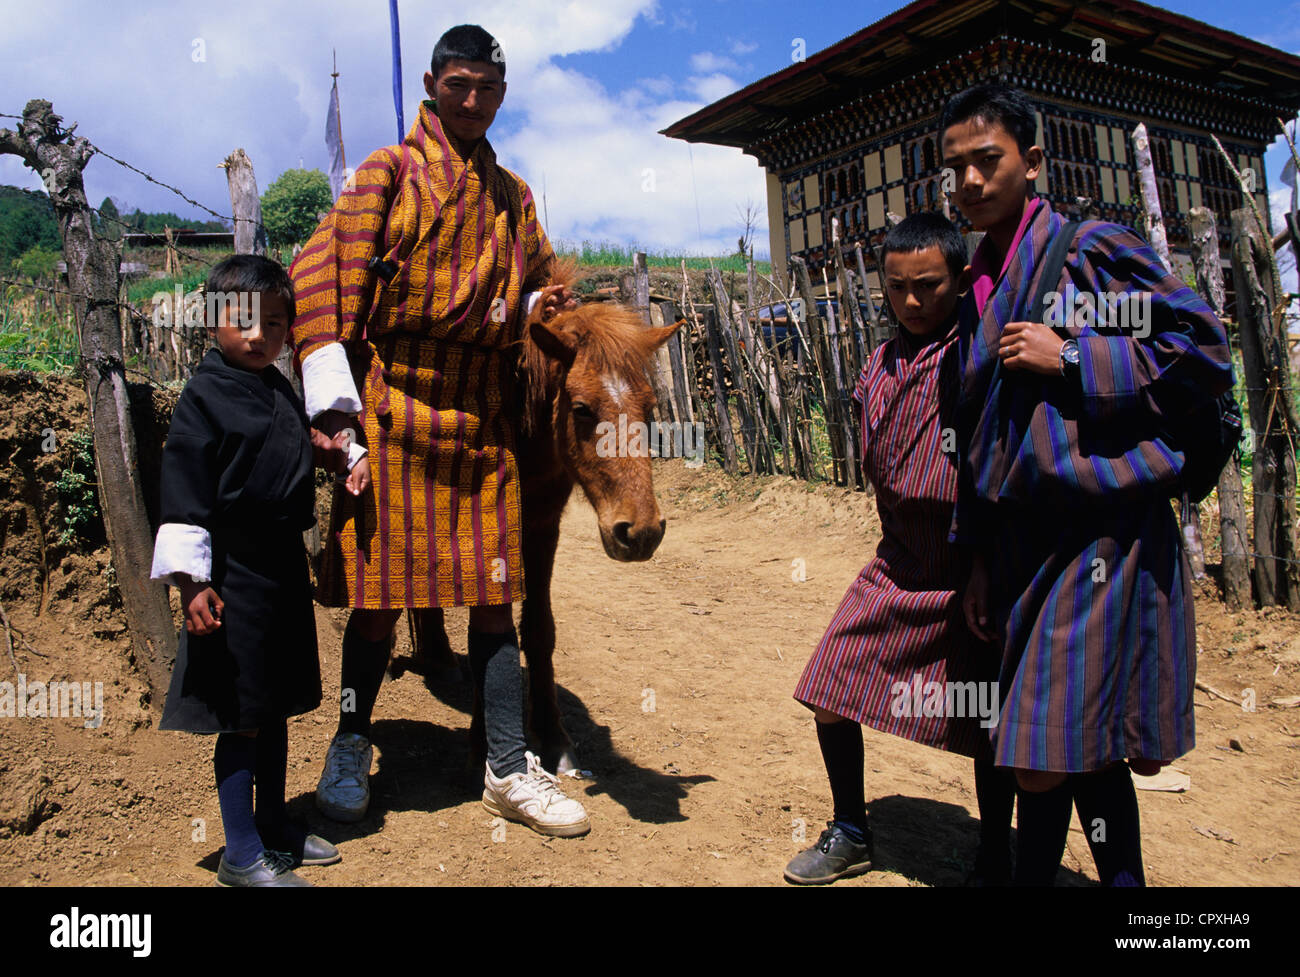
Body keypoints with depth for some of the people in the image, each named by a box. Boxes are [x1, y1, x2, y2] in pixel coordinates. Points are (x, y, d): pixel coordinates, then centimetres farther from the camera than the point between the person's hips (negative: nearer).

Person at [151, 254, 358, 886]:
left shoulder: (281, 390, 9)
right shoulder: (205, 395, -12)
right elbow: (183, 491, -15)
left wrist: (324, 450, 5)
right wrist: (192, 580, -19)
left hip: (286, 565, 8)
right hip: (234, 574, -7)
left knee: (277, 705, 17)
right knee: (241, 718, 2)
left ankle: (275, 826, 33)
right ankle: (241, 855, 17)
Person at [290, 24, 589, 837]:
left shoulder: (513, 195, 18)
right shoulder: (389, 173, 3)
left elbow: (535, 280, 29)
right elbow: (324, 270, -6)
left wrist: (544, 304, 4)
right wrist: (331, 390, -15)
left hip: (485, 418, 4)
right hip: (394, 411, -4)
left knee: (493, 596, 5)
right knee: (379, 593, 4)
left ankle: (510, 771, 16)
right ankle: (351, 750, 25)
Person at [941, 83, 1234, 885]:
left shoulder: (1095, 248, -4)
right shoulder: (982, 286, 15)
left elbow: (1205, 353, -8)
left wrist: (1070, 359, -15)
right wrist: (980, 556, 17)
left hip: (1100, 539, -7)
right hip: (1026, 542, 7)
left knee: (1044, 763, -8)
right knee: (1084, 754, 17)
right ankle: (1122, 879, 33)